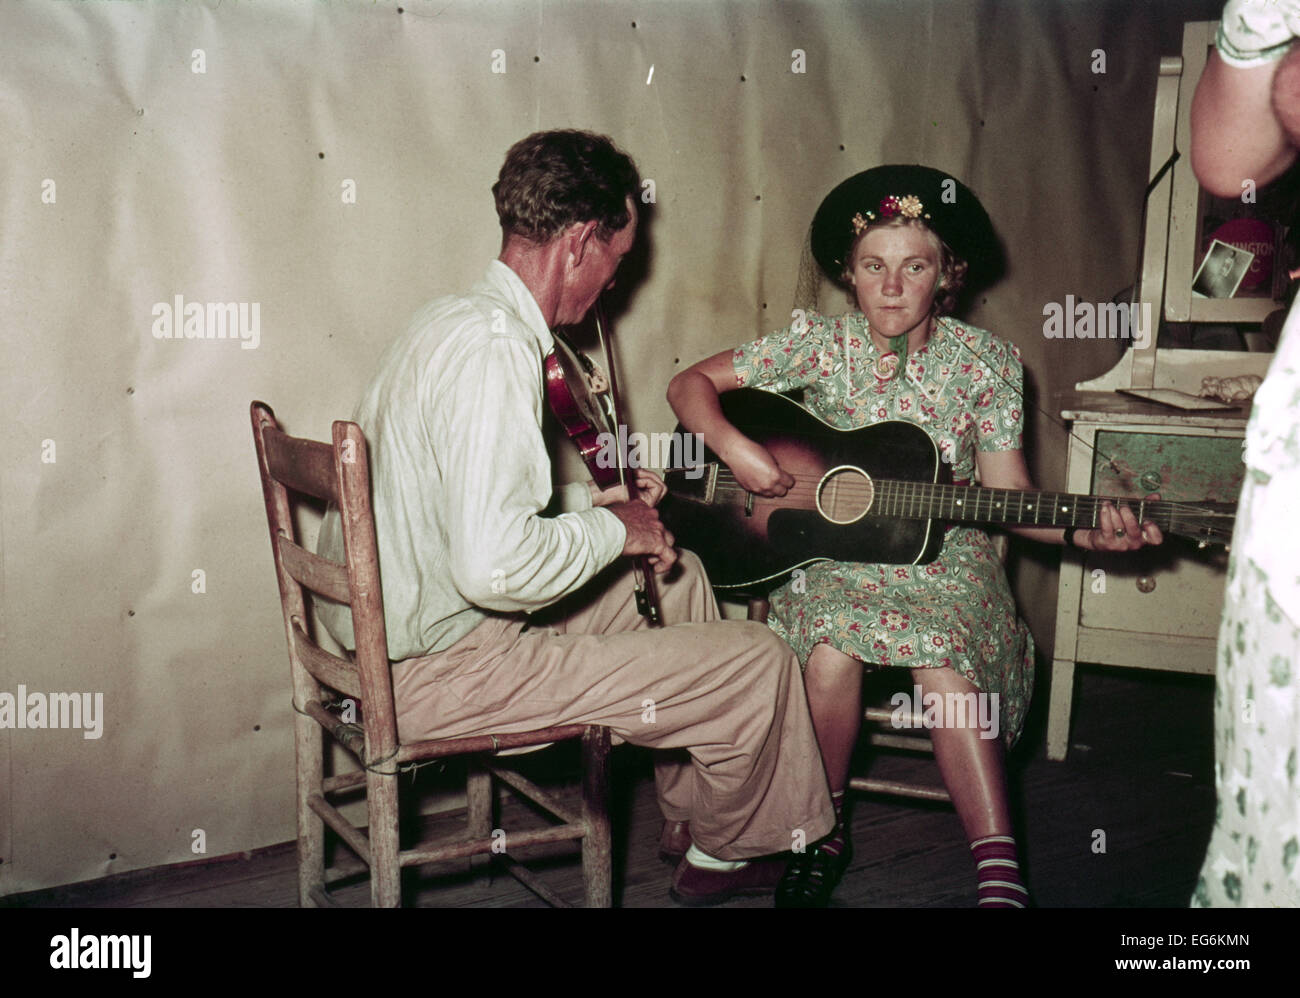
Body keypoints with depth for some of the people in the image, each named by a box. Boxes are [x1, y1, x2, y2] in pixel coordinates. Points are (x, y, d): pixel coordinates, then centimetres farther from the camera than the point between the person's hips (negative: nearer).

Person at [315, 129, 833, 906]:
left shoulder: (452, 319, 9)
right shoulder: (494, 348, -24)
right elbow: (495, 567, -32)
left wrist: (586, 505, 14)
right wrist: (612, 530, -15)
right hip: (440, 669, -11)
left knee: (679, 574, 23)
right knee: (760, 663, -8)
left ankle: (699, 817, 35)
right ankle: (725, 844, 22)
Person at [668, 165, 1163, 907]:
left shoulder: (985, 363, -2)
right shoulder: (821, 343, -3)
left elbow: (1007, 493, -1)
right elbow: (693, 384, -1)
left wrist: (1082, 532, -20)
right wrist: (735, 447, -20)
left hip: (942, 552, 0)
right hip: (830, 549, 0)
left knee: (946, 666, -31)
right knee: (832, 651, -31)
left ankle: (1002, 879, -23)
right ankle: (825, 836, -6)